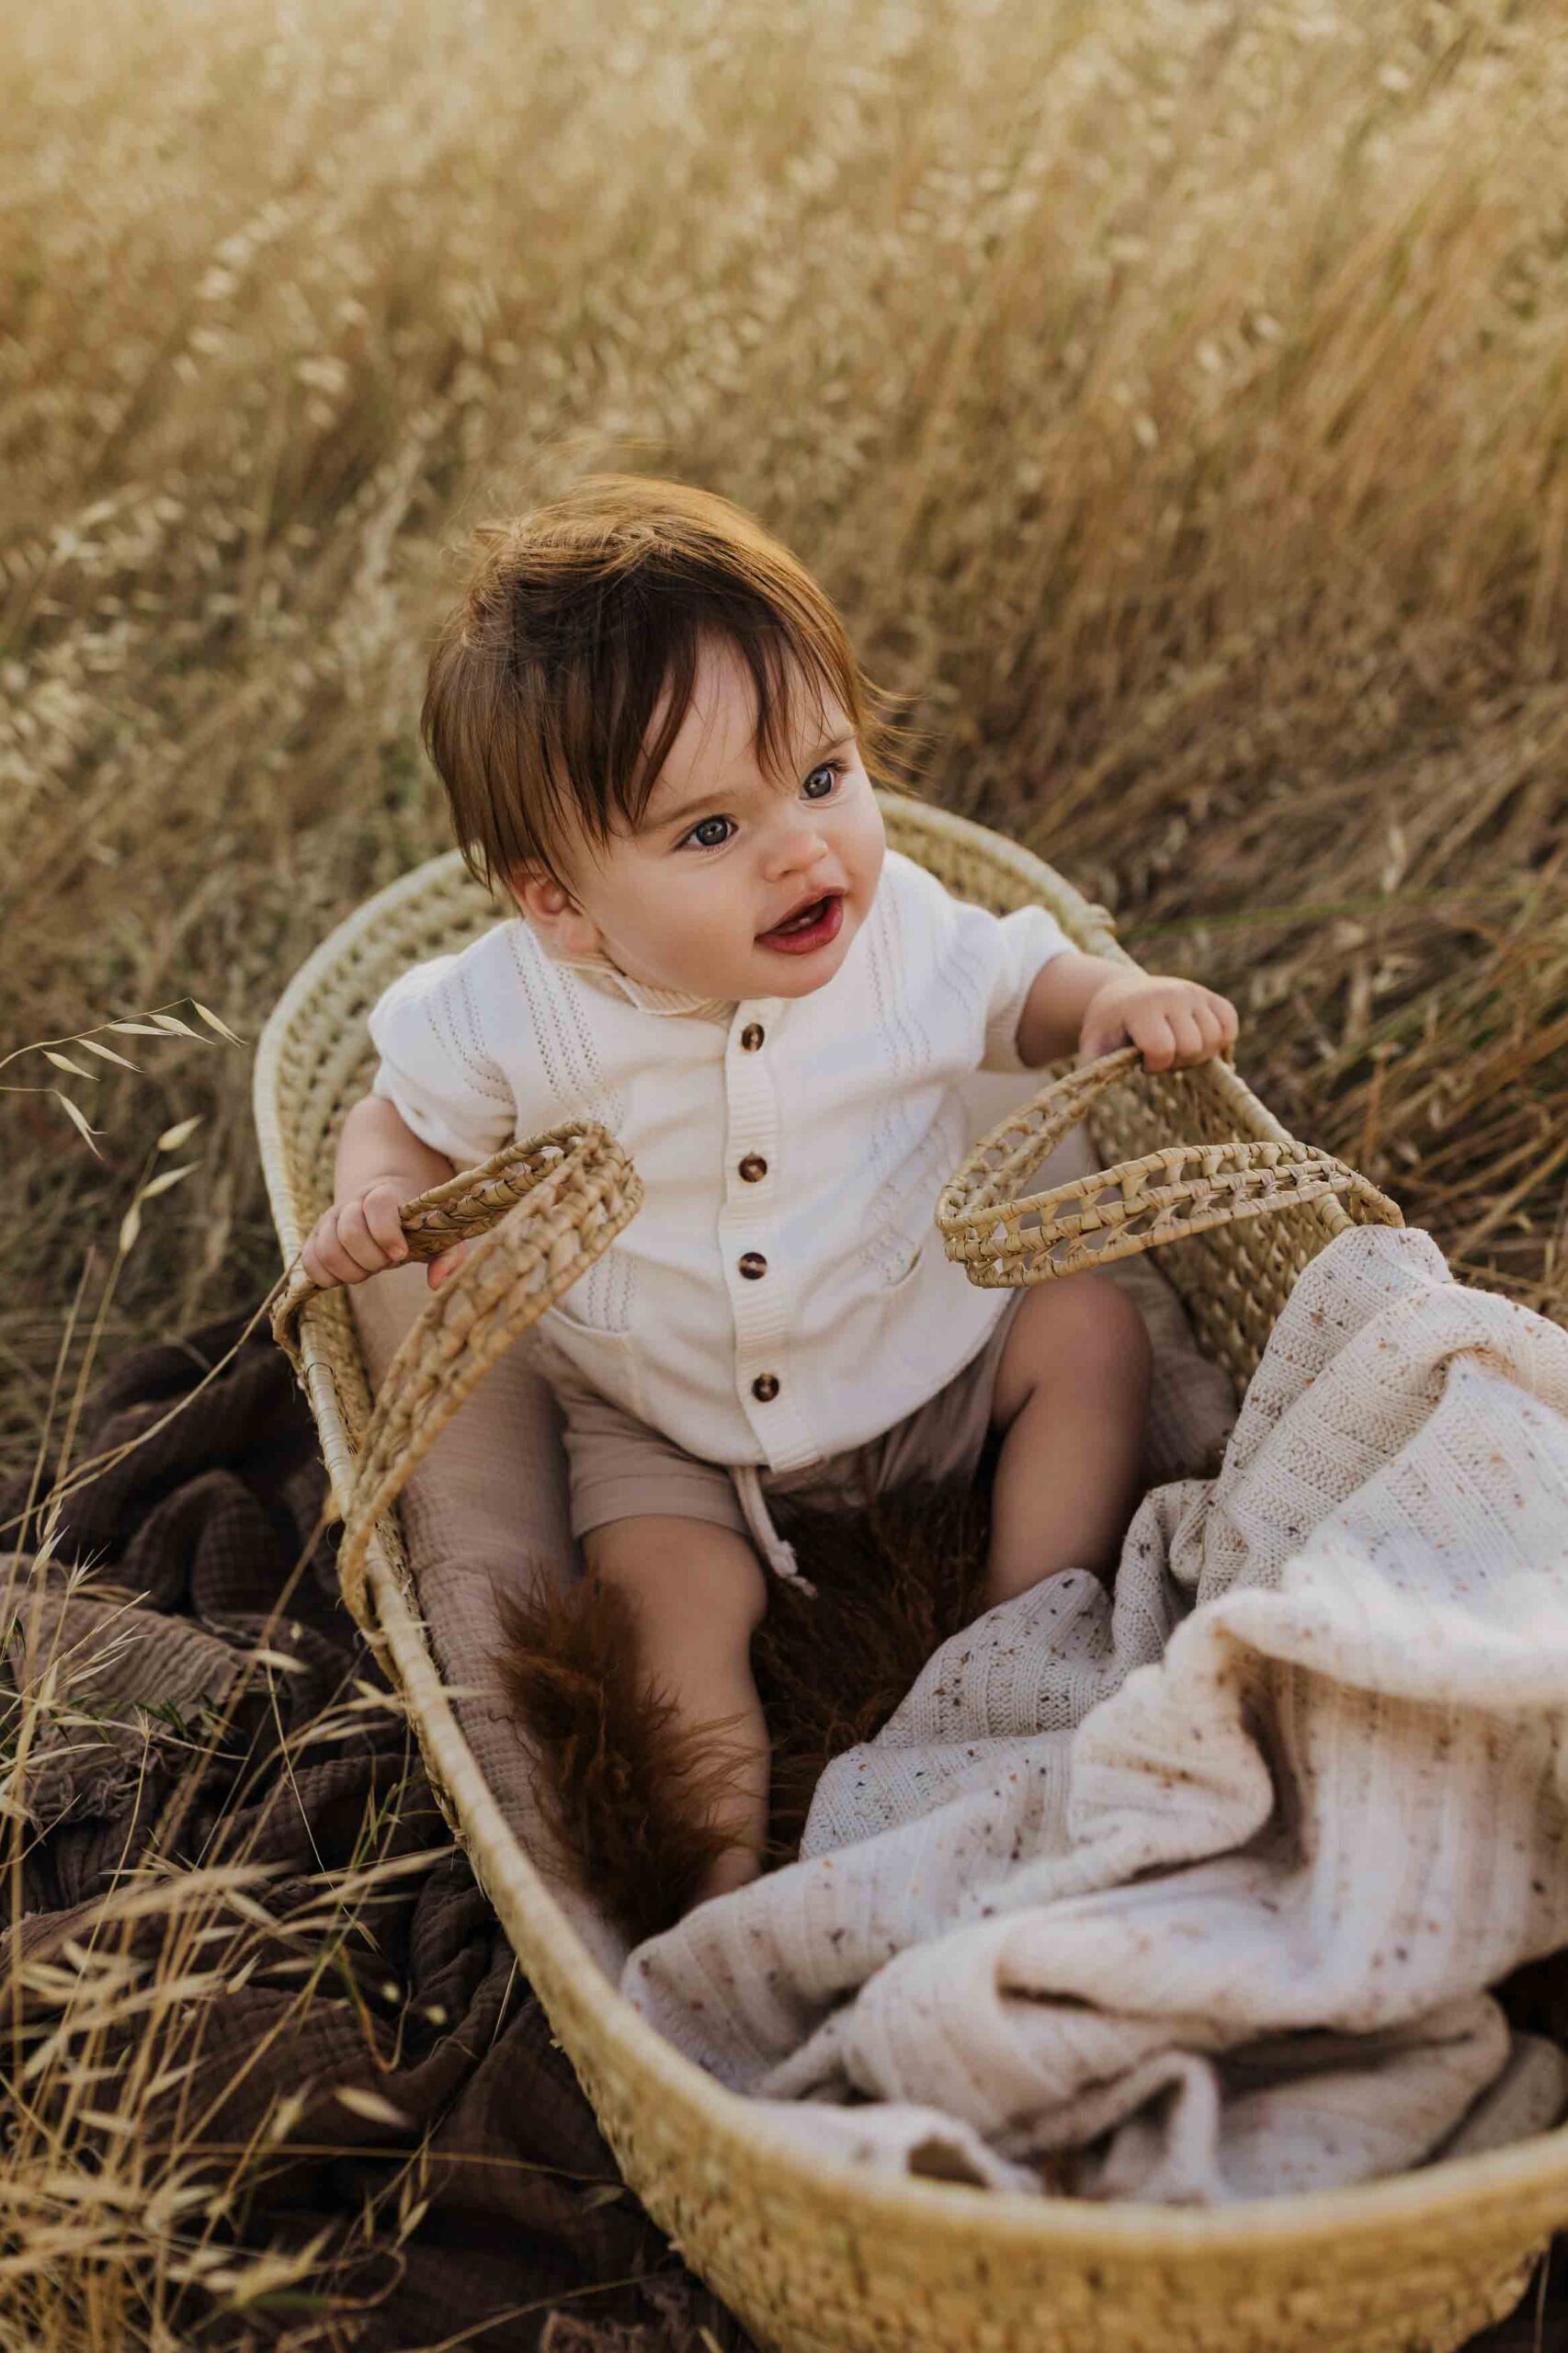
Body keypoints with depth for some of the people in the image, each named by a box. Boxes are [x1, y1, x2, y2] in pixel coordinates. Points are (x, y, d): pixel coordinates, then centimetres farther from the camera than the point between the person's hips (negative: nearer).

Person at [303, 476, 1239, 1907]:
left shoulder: (905, 929, -18)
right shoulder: (512, 1016, -23)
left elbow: (1021, 985, 4)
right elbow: (405, 1118, -2)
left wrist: (1117, 999, -19)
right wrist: (377, 1203, -26)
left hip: (927, 1356, 2)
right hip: (672, 1430, -1)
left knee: (1090, 1327, -12)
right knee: (670, 1607, -20)